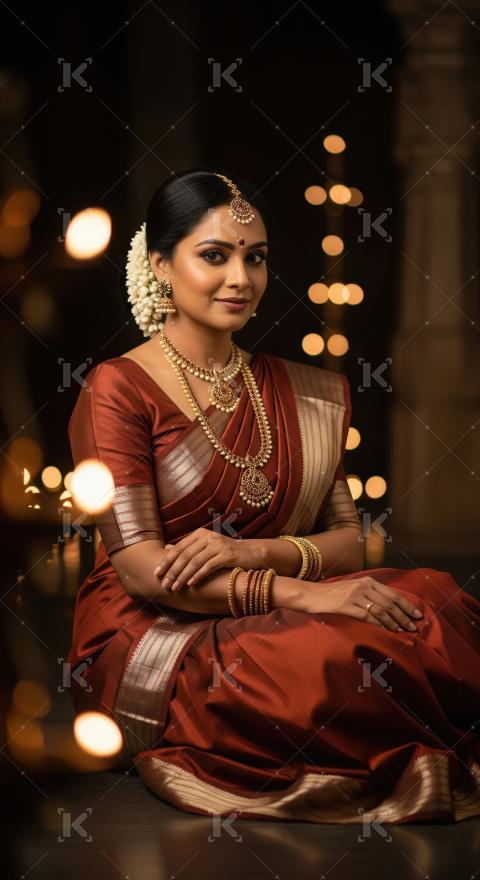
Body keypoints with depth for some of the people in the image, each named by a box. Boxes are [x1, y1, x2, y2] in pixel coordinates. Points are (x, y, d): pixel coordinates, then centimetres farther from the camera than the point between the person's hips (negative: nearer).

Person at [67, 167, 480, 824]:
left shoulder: (303, 395, 13)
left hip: (270, 625, 5)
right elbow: (139, 566, -13)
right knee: (331, 660, -34)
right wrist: (293, 591, -23)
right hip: (154, 638, -5)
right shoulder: (118, 390, -4)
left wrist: (253, 553, -15)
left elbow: (350, 543, 7)